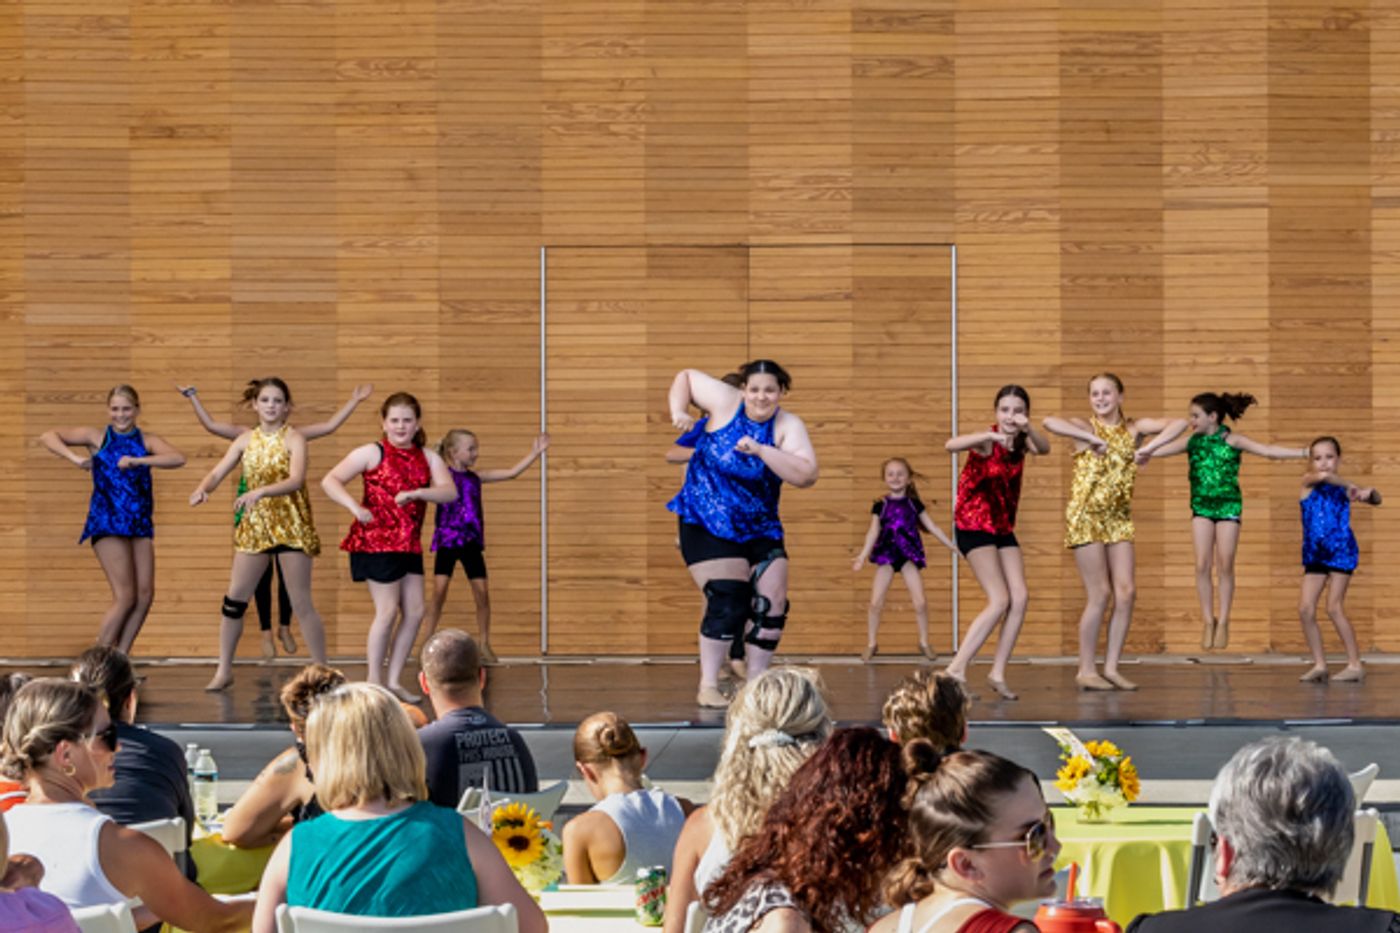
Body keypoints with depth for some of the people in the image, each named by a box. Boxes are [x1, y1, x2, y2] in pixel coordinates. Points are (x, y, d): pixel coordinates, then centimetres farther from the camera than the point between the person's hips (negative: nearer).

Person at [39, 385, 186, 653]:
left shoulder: (147, 441, 8)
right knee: (125, 597, -10)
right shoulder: (98, 437, 2)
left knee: (145, 595, -1)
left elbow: (178, 458, -11)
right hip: (108, 523, -4)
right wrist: (74, 457, -19)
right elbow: (48, 436, -3)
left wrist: (137, 460, -21)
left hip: (140, 524, 4)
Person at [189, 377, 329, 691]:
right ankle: (224, 670, 13)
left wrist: (260, 492, -37)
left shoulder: (294, 439, -7)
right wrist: (203, 488, -22)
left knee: (301, 603, -2)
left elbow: (296, 480, -22)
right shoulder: (246, 440, 6)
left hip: (290, 526, -4)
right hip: (254, 525, 5)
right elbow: (219, 471, 1)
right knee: (234, 598, 3)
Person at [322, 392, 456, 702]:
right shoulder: (373, 453, -5)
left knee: (415, 612, 5)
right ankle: (374, 682, 6)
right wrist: (355, 508, -25)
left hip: (410, 544, 6)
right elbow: (330, 481, -11)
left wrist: (416, 493, -23)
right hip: (377, 541, -6)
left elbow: (450, 492, -7)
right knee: (387, 611, -6)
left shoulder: (428, 458, 8)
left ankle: (394, 681, 15)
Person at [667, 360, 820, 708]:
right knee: (728, 603, -15)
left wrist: (761, 450, -31)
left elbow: (807, 476, -24)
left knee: (772, 607, 1)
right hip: (707, 524, -3)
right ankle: (708, 687, -5)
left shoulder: (788, 426, -9)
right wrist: (678, 411, -12)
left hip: (760, 529, 3)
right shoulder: (726, 402, -10)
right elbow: (686, 377, 5)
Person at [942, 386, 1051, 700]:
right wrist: (991, 436, -53)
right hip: (974, 526, -7)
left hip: (1003, 528, 7)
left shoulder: (1021, 442, 1)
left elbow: (1044, 449, -23)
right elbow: (951, 445, -37)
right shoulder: (987, 442, -16)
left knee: (1020, 597, -4)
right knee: (1000, 600, -15)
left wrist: (1029, 430, -44)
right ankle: (957, 670, -11)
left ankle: (998, 673, 2)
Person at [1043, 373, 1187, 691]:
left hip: (1118, 518, 4)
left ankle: (1111, 667, 7)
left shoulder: (1134, 428, 6)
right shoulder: (1086, 427, -3)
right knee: (1099, 594, -5)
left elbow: (1179, 423, -4)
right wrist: (1093, 438, -25)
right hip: (1086, 517, -4)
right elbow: (1050, 423, -24)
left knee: (1126, 592, -2)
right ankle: (1086, 670, 4)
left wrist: (1150, 447, -16)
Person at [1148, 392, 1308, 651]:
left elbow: (1268, 451, -13)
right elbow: (1159, 451, 6)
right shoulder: (1191, 441, 2)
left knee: (1225, 566, -2)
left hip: (1228, 506, -3)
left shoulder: (1232, 440, -7)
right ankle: (1208, 621, 5)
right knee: (1202, 565, -4)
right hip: (1201, 507, 3)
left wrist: (1303, 452, -22)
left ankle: (1223, 622, 8)